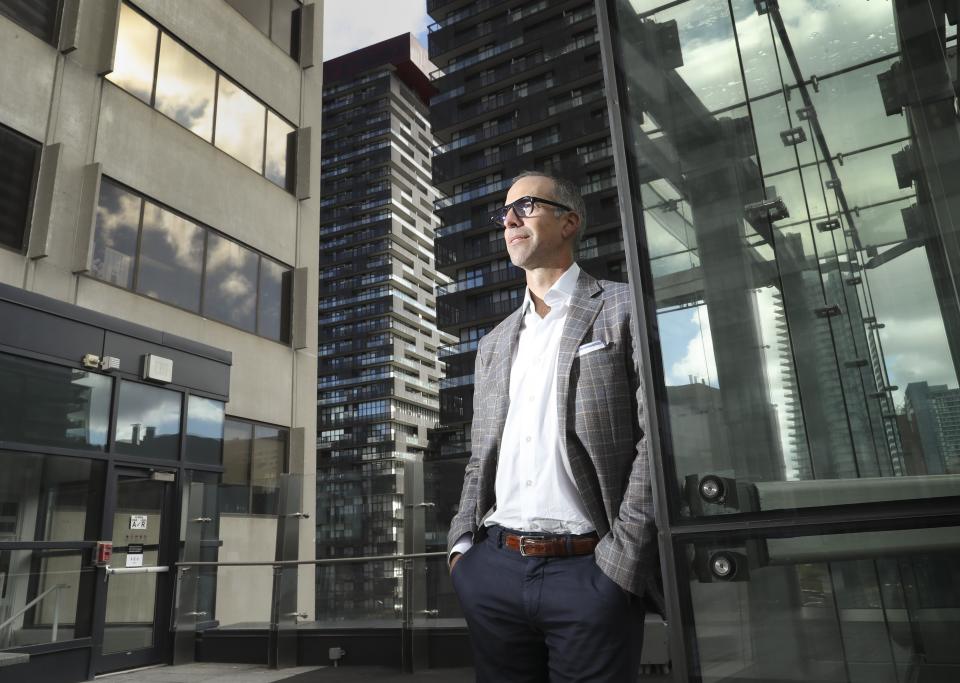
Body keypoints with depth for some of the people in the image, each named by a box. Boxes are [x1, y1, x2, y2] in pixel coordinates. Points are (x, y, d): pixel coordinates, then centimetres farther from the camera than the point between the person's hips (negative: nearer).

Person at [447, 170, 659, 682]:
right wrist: (461, 546, 5)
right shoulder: (493, 345, 17)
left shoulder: (625, 309, 0)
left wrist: (623, 560, -14)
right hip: (493, 569, 5)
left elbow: (659, 438, -8)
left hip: (589, 571, -5)